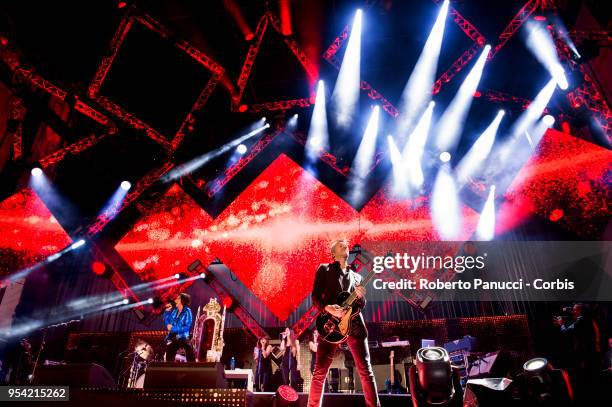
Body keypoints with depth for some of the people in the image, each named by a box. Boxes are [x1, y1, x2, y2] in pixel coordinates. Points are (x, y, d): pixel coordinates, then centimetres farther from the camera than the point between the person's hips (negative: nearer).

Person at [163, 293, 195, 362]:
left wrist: (173, 328, -18)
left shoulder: (187, 312, -5)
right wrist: (167, 311, 2)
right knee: (169, 360, 8)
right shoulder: (174, 310, 9)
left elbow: (187, 327, -14)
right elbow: (166, 324, 8)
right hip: (172, 338, 6)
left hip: (182, 338, -6)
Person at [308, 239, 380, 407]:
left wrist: (359, 296, -3)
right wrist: (328, 308, -17)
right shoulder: (324, 269, 11)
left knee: (365, 369, 1)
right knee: (320, 371, -4)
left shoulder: (356, 276, 21)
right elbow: (315, 296, 2)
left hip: (354, 323, 3)